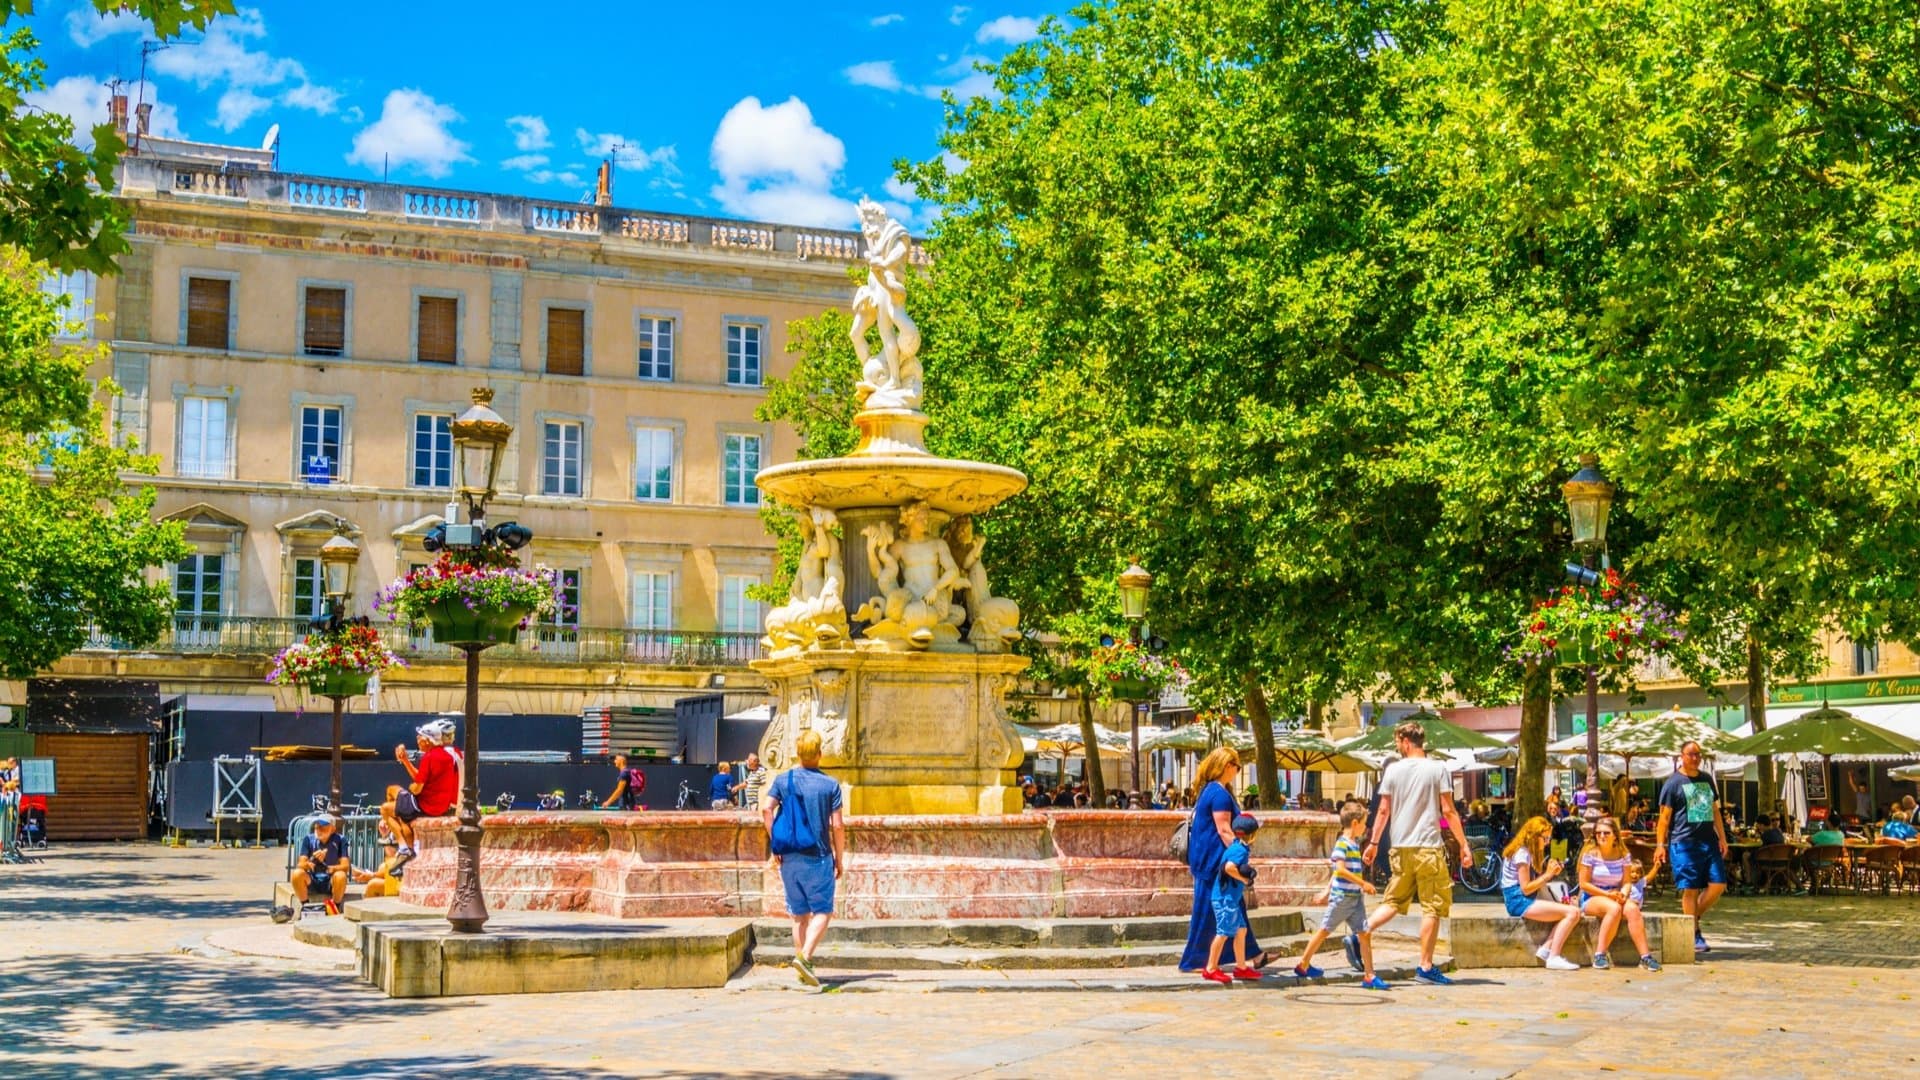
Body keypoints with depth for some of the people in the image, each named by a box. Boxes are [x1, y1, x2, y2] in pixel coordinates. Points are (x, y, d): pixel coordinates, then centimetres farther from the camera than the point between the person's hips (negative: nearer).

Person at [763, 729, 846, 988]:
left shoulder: (783, 780, 4)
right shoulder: (830, 784, -4)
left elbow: (766, 809, -8)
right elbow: (838, 825, -7)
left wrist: (775, 844, 0)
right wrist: (840, 858, 3)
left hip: (789, 857, 4)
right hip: (818, 857, -4)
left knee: (800, 914, 13)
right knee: (822, 912, 3)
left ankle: (802, 971, 15)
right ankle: (804, 956, -18)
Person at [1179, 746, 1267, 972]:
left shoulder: (1210, 790, 14)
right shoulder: (1220, 793, -17)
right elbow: (1224, 830, -21)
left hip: (1208, 858, 10)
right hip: (1213, 859, -10)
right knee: (1207, 911, -3)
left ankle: (1252, 956, 17)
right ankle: (1193, 961, 4)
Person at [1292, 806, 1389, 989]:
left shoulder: (1355, 844, 14)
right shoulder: (1342, 844, -14)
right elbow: (1340, 869, -24)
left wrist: (1327, 890, 24)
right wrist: (1363, 883, -24)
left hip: (1356, 897, 8)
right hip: (1341, 896, -8)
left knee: (1365, 933, 0)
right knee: (1324, 930, 4)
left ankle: (1369, 976, 0)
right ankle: (1303, 965, 18)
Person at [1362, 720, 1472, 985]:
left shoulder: (1393, 769, 4)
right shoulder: (1437, 769, -3)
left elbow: (1383, 810, 5)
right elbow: (1448, 811, -5)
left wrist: (1374, 842, 15)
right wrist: (1463, 844, 1)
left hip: (1400, 847, 4)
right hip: (1428, 846, -4)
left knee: (1393, 901, 16)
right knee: (1432, 906, 1)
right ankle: (1425, 967, 1)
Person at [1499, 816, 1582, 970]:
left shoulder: (1530, 853, 19)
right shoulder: (1522, 854, -11)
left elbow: (1537, 885, 16)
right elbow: (1526, 888, -16)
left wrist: (1552, 873, 2)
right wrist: (1547, 875, -10)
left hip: (1529, 900, 9)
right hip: (1519, 902, -9)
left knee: (1574, 912, -6)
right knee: (1572, 913, -20)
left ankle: (1546, 949, -11)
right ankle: (1553, 958, -22)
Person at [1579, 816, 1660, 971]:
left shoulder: (1624, 855, 4)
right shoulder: (1590, 854, -7)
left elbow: (1627, 882, 3)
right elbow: (1584, 884, -9)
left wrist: (1623, 894, -19)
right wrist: (1607, 894, -17)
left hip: (1615, 897, 3)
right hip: (1592, 898, -3)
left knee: (1632, 908, -30)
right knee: (1614, 908, -36)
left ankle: (1645, 956, -29)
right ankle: (1600, 955, -29)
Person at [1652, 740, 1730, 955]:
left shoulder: (1707, 780, 17)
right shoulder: (1673, 782, -1)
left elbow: (1715, 810, 22)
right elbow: (1664, 816, -4)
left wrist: (1722, 838, 16)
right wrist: (1660, 844, -9)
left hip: (1709, 841, 6)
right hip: (1684, 842, -6)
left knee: (1718, 885, -1)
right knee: (1690, 889, -4)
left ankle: (1694, 919, 18)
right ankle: (1694, 935, 2)